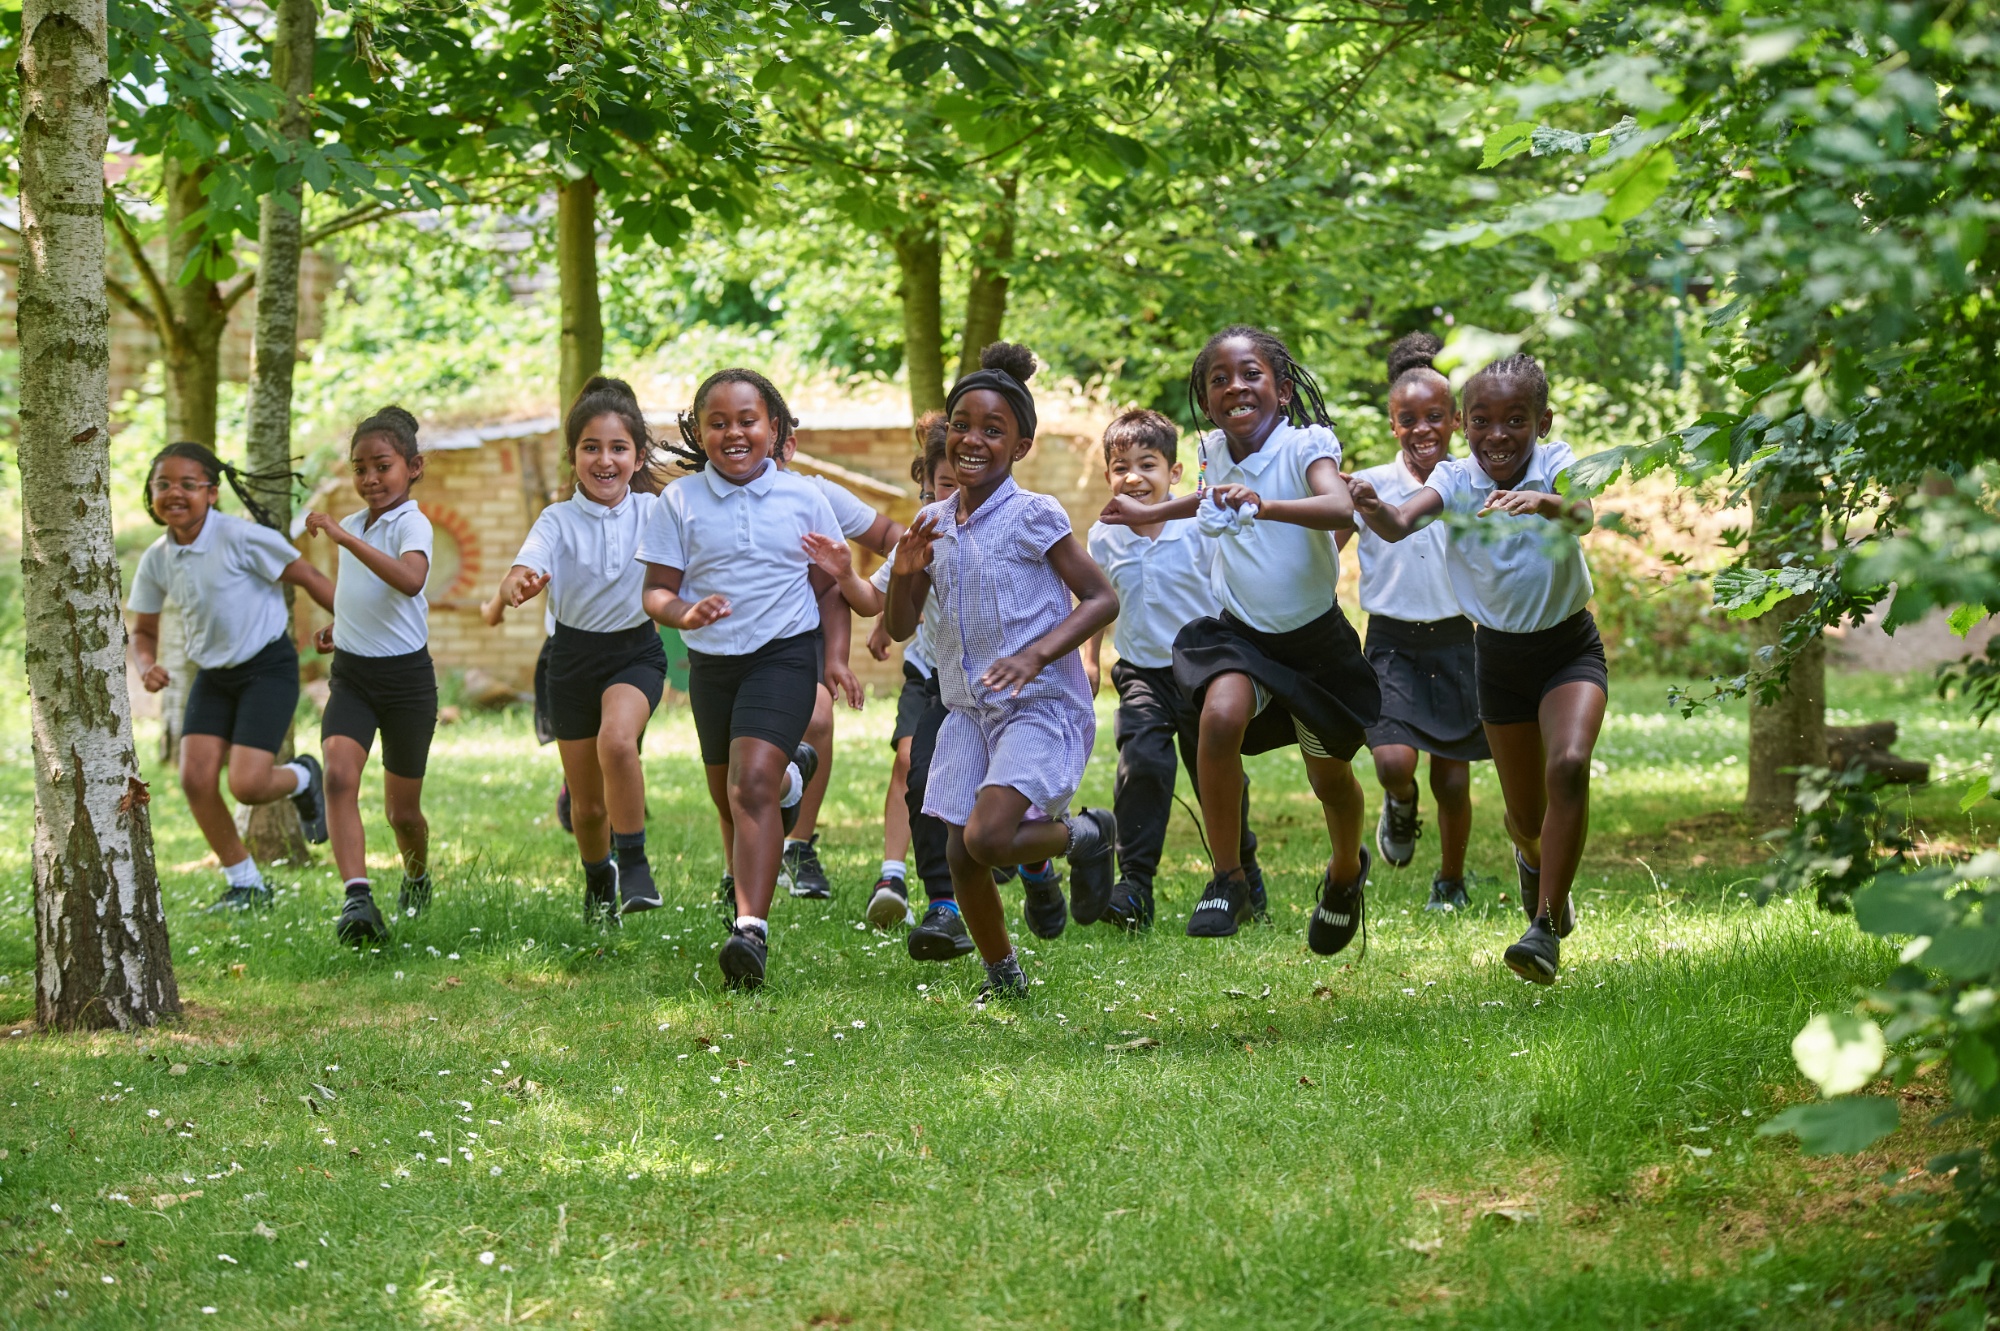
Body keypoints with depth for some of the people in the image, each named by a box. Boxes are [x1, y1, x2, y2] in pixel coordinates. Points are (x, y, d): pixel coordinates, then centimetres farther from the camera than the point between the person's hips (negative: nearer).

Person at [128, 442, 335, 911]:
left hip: (268, 666, -6)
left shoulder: (240, 537, -19)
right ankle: (244, 884, 9)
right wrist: (147, 666, -10)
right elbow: (144, 631, 12)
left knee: (247, 785, -17)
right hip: (213, 674, 6)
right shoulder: (156, 560, -1)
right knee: (195, 778, -9)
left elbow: (307, 578, -12)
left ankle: (303, 779, 21)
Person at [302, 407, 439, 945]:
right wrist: (341, 624, 12)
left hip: (406, 678, -5)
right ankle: (357, 898, -33)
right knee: (339, 774, -24)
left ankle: (417, 875, 42)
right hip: (351, 675, 5)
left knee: (402, 810, 8)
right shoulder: (355, 523, 9)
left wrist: (346, 538, -38)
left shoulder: (412, 524, -13)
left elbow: (410, 580, -37)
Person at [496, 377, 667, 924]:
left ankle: (634, 863, -16)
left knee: (616, 738, -33)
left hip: (636, 651, -1)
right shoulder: (559, 519, -10)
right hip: (574, 655, 1)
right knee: (587, 805, 8)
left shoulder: (653, 512, -6)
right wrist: (516, 585, -48)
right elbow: (525, 568, -26)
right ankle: (598, 882, 40)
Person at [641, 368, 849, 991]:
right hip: (711, 661, 3)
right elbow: (656, 589, -2)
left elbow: (830, 587, 10)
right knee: (727, 798, 17)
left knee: (751, 783, -22)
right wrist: (683, 613, -23)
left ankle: (751, 929, -29)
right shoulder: (680, 502, -2)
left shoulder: (803, 499, -1)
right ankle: (790, 774, 53)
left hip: (784, 654, -3)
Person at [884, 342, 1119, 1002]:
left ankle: (1084, 835, 8)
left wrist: (1035, 655, -21)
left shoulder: (1034, 516, -9)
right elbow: (901, 627, 12)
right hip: (968, 710, 6)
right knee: (959, 855, 2)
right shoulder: (933, 522, 8)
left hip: (1040, 706, -6)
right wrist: (905, 571, -8)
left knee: (986, 838, -23)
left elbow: (1102, 599, -8)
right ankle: (1003, 976, 25)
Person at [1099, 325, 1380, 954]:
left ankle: (1346, 873, 47)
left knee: (1330, 777, 12)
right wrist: (1149, 512, 30)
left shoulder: (1304, 446, -18)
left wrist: (1262, 505, -53)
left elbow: (1339, 508, -40)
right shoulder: (1219, 451, -2)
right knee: (1220, 717, -29)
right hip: (1239, 630, 3)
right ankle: (1227, 880, -17)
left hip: (1313, 635, -2)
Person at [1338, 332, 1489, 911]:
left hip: (1454, 642, 1)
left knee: (1453, 778, 6)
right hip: (1393, 643, -1)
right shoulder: (1369, 487, -3)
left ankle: (1450, 882, 29)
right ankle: (1400, 805, 18)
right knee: (1393, 763, -20)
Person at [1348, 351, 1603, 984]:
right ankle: (1535, 859, 50)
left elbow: (1581, 515, -39)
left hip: (1568, 646, -2)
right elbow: (1403, 522, -31)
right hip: (1499, 654, 2)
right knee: (1526, 817, 10)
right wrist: (1377, 511, -55)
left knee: (1569, 765, -29)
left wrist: (1547, 505, -62)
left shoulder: (1556, 466, -16)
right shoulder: (1456, 479, -12)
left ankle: (1547, 928, -22)